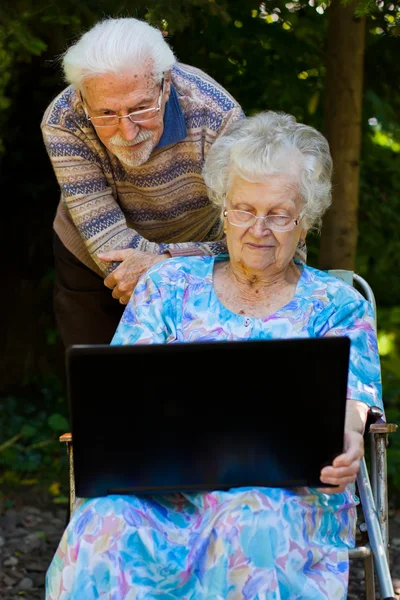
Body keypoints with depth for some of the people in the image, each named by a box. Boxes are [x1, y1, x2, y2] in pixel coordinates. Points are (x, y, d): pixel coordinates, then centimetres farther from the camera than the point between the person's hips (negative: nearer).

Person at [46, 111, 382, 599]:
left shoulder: (336, 305, 15)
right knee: (108, 523, -35)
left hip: (287, 488, 0)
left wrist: (345, 442, -26)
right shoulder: (169, 285, 18)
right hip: (168, 482, 1)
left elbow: (347, 399, 0)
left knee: (251, 523, -38)